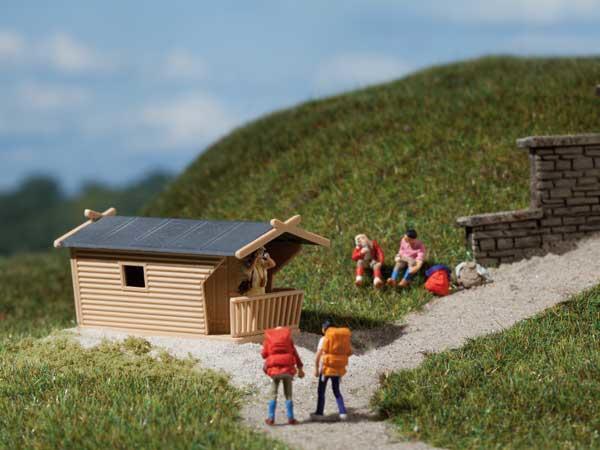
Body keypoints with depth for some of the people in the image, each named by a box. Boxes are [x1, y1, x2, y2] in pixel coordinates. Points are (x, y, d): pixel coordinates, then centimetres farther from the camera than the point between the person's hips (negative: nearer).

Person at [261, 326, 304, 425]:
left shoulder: (268, 339, 7)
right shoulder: (288, 338, 7)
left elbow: (264, 354, 7)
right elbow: (295, 353, 3)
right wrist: (300, 369, 4)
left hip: (274, 369, 0)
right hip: (287, 369, 0)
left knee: (273, 395, 6)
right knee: (288, 395, 7)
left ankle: (271, 418, -2)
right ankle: (290, 418, 4)